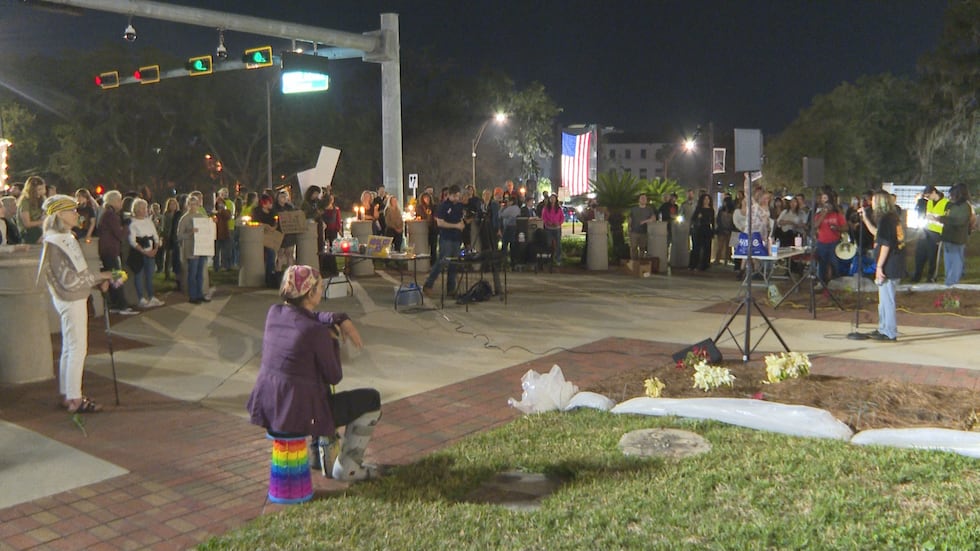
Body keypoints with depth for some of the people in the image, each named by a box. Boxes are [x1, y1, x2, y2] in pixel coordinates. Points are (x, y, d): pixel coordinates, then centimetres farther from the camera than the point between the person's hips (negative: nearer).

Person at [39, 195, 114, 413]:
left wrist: (98, 280, 0)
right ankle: (74, 400, 0)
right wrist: (99, 276, -14)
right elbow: (69, 280, -21)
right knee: (77, 348, -6)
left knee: (70, 348, 15)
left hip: (75, 299, 10)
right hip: (70, 301, -10)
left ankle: (68, 394, 24)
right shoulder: (54, 243, -17)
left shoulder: (67, 238, 11)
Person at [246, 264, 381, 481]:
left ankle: (320, 452, 43)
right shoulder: (316, 332, -21)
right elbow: (335, 377, -10)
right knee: (371, 399, 9)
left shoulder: (274, 313, 0)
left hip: (265, 407, 8)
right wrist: (333, 339, 1)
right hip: (299, 414, -8)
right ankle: (346, 467, 15)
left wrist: (341, 318, 5)